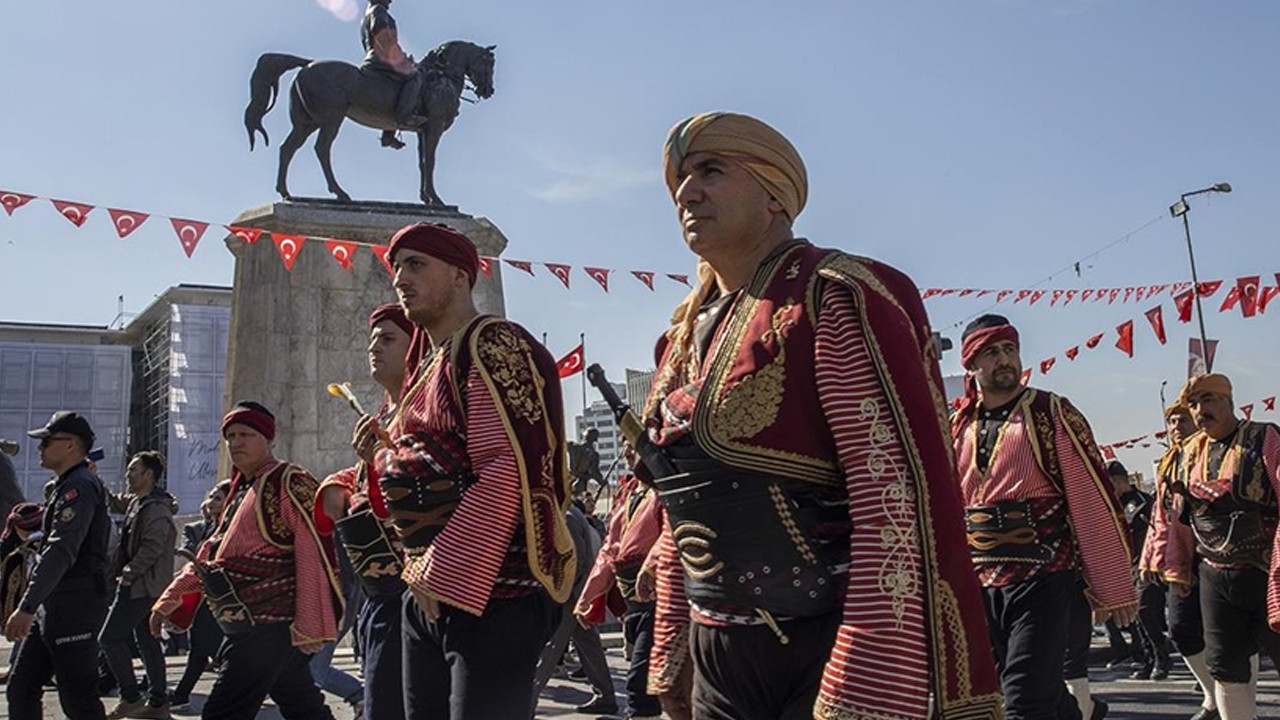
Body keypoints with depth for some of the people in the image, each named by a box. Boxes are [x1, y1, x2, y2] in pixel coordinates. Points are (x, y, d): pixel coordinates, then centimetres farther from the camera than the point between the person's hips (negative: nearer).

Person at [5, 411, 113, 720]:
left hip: (75, 605, -10)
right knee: (21, 689, 11)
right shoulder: (67, 487, 19)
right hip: (55, 607, 10)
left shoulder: (79, 488, -14)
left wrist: (27, 607, -29)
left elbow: (61, 552, -25)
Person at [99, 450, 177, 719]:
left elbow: (152, 548, -24)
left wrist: (128, 573, -20)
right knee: (147, 641, 12)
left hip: (142, 586, -10)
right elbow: (114, 502, 33)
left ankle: (131, 697, -1)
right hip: (145, 586, 10)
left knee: (110, 637, -6)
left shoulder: (156, 508, -17)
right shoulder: (136, 501, 14)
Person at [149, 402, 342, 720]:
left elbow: (314, 553, -17)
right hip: (253, 623, 9)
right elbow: (211, 554, 22)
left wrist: (309, 625, -22)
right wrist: (170, 598, 14)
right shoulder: (241, 490, 18)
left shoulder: (289, 482, -10)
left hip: (268, 624, -9)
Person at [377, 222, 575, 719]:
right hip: (428, 591, 10)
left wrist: (444, 577, -21)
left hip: (493, 591, -9)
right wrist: (386, 459, 6)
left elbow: (509, 472, -20)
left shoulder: (491, 345, -9)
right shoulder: (428, 364, 19)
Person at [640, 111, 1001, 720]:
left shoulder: (840, 299, -13)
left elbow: (903, 506, -21)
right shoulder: (683, 335, 11)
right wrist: (671, 660, 18)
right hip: (718, 655, 7)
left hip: (829, 650, -7)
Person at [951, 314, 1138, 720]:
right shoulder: (958, 427, 10)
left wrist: (1113, 590, -6)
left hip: (1043, 581, -5)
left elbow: (1093, 503, -6)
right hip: (979, 586, 5)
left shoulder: (1052, 414, -4)